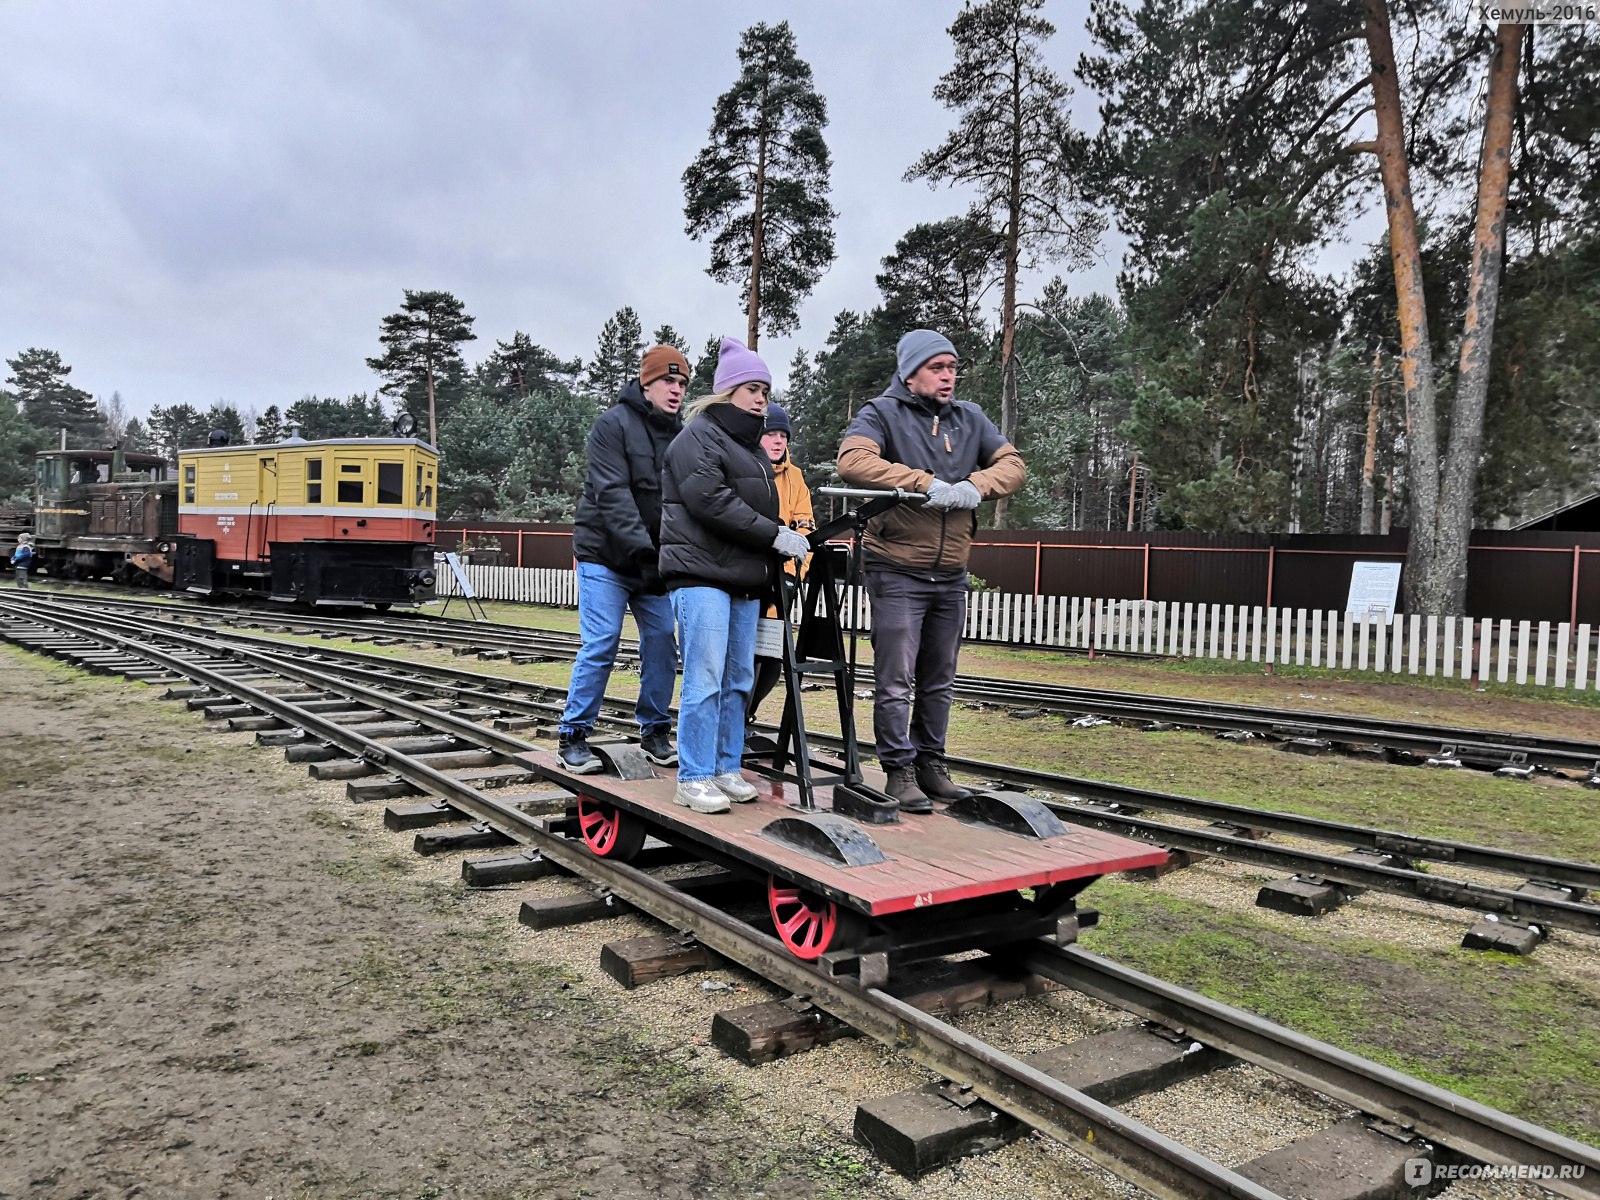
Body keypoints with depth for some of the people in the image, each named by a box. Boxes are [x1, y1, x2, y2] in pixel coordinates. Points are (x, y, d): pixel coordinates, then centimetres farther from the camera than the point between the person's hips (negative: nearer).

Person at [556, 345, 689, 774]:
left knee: (663, 642, 4)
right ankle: (573, 737, 6)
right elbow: (612, 494, -20)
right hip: (607, 555, -5)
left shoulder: (682, 433, 7)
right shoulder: (613, 424, -10)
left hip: (656, 560, 5)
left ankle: (655, 731, 19)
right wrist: (639, 546, -30)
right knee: (600, 645, -7)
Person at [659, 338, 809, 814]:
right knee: (705, 680, -10)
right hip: (702, 574, -8)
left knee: (738, 681, 8)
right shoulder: (699, 436, -4)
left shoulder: (750, 445, 24)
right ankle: (693, 778, -3)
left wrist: (789, 539, 10)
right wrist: (775, 535, -16)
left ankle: (726, 768, 17)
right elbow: (712, 502, -17)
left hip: (745, 579, 9)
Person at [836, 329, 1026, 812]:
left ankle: (931, 764, 27)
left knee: (939, 681, 15)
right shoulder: (883, 414, -5)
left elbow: (1013, 464, 7)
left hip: (951, 575, 6)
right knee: (896, 681, -3)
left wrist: (975, 485, -15)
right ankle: (899, 770, 9)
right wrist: (926, 484, -27)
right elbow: (851, 461, -23)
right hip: (897, 572, -6)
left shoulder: (969, 418, 11)